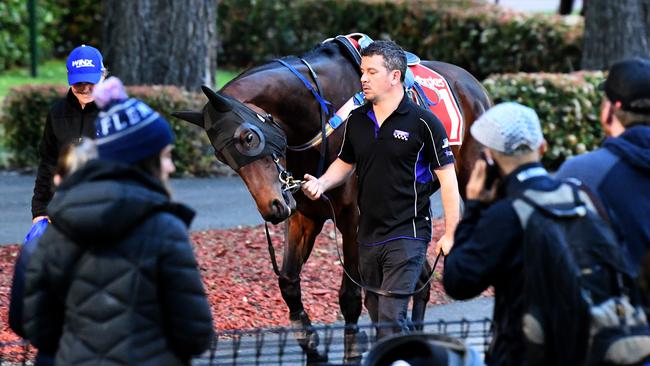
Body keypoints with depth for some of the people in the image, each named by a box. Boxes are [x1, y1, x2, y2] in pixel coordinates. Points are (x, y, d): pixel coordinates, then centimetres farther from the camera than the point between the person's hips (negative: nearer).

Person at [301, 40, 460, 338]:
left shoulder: (423, 123, -10)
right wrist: (321, 183, -1)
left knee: (391, 318, -15)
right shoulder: (356, 120, 7)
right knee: (376, 314, 16)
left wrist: (450, 235, -12)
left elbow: (447, 178, -8)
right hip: (368, 235, 7)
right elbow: (345, 163, 21)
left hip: (407, 235, -7)